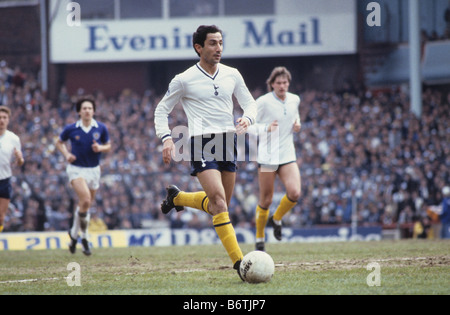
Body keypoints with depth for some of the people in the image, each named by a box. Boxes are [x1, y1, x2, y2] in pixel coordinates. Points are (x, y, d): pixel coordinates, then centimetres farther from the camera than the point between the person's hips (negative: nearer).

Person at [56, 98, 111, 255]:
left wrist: (100, 148, -13)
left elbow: (108, 146, 9)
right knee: (85, 200, -23)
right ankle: (84, 236, -8)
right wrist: (66, 154, -8)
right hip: (76, 168, -3)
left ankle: (74, 234, 32)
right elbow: (59, 142, 10)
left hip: (93, 169, 3)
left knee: (85, 206, 11)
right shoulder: (71, 129, -6)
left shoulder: (101, 128, -2)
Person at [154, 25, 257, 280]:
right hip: (202, 144, -5)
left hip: (228, 142, 5)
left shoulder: (232, 75, 9)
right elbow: (162, 111, 7)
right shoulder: (184, 80, -2)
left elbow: (250, 103, 14)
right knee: (219, 202, -19)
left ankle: (177, 197, 42)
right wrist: (167, 139, -9)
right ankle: (239, 263, -21)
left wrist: (247, 119, -9)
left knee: (220, 205, 14)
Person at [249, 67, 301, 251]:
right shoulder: (263, 102, -9)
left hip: (287, 155, 4)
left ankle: (276, 219, 13)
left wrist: (297, 125, 4)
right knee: (266, 201, 1)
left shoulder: (294, 100, 7)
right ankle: (260, 239, 20)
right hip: (267, 156, -4)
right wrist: (267, 128, -22)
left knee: (295, 193, -16)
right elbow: (250, 126, -4)